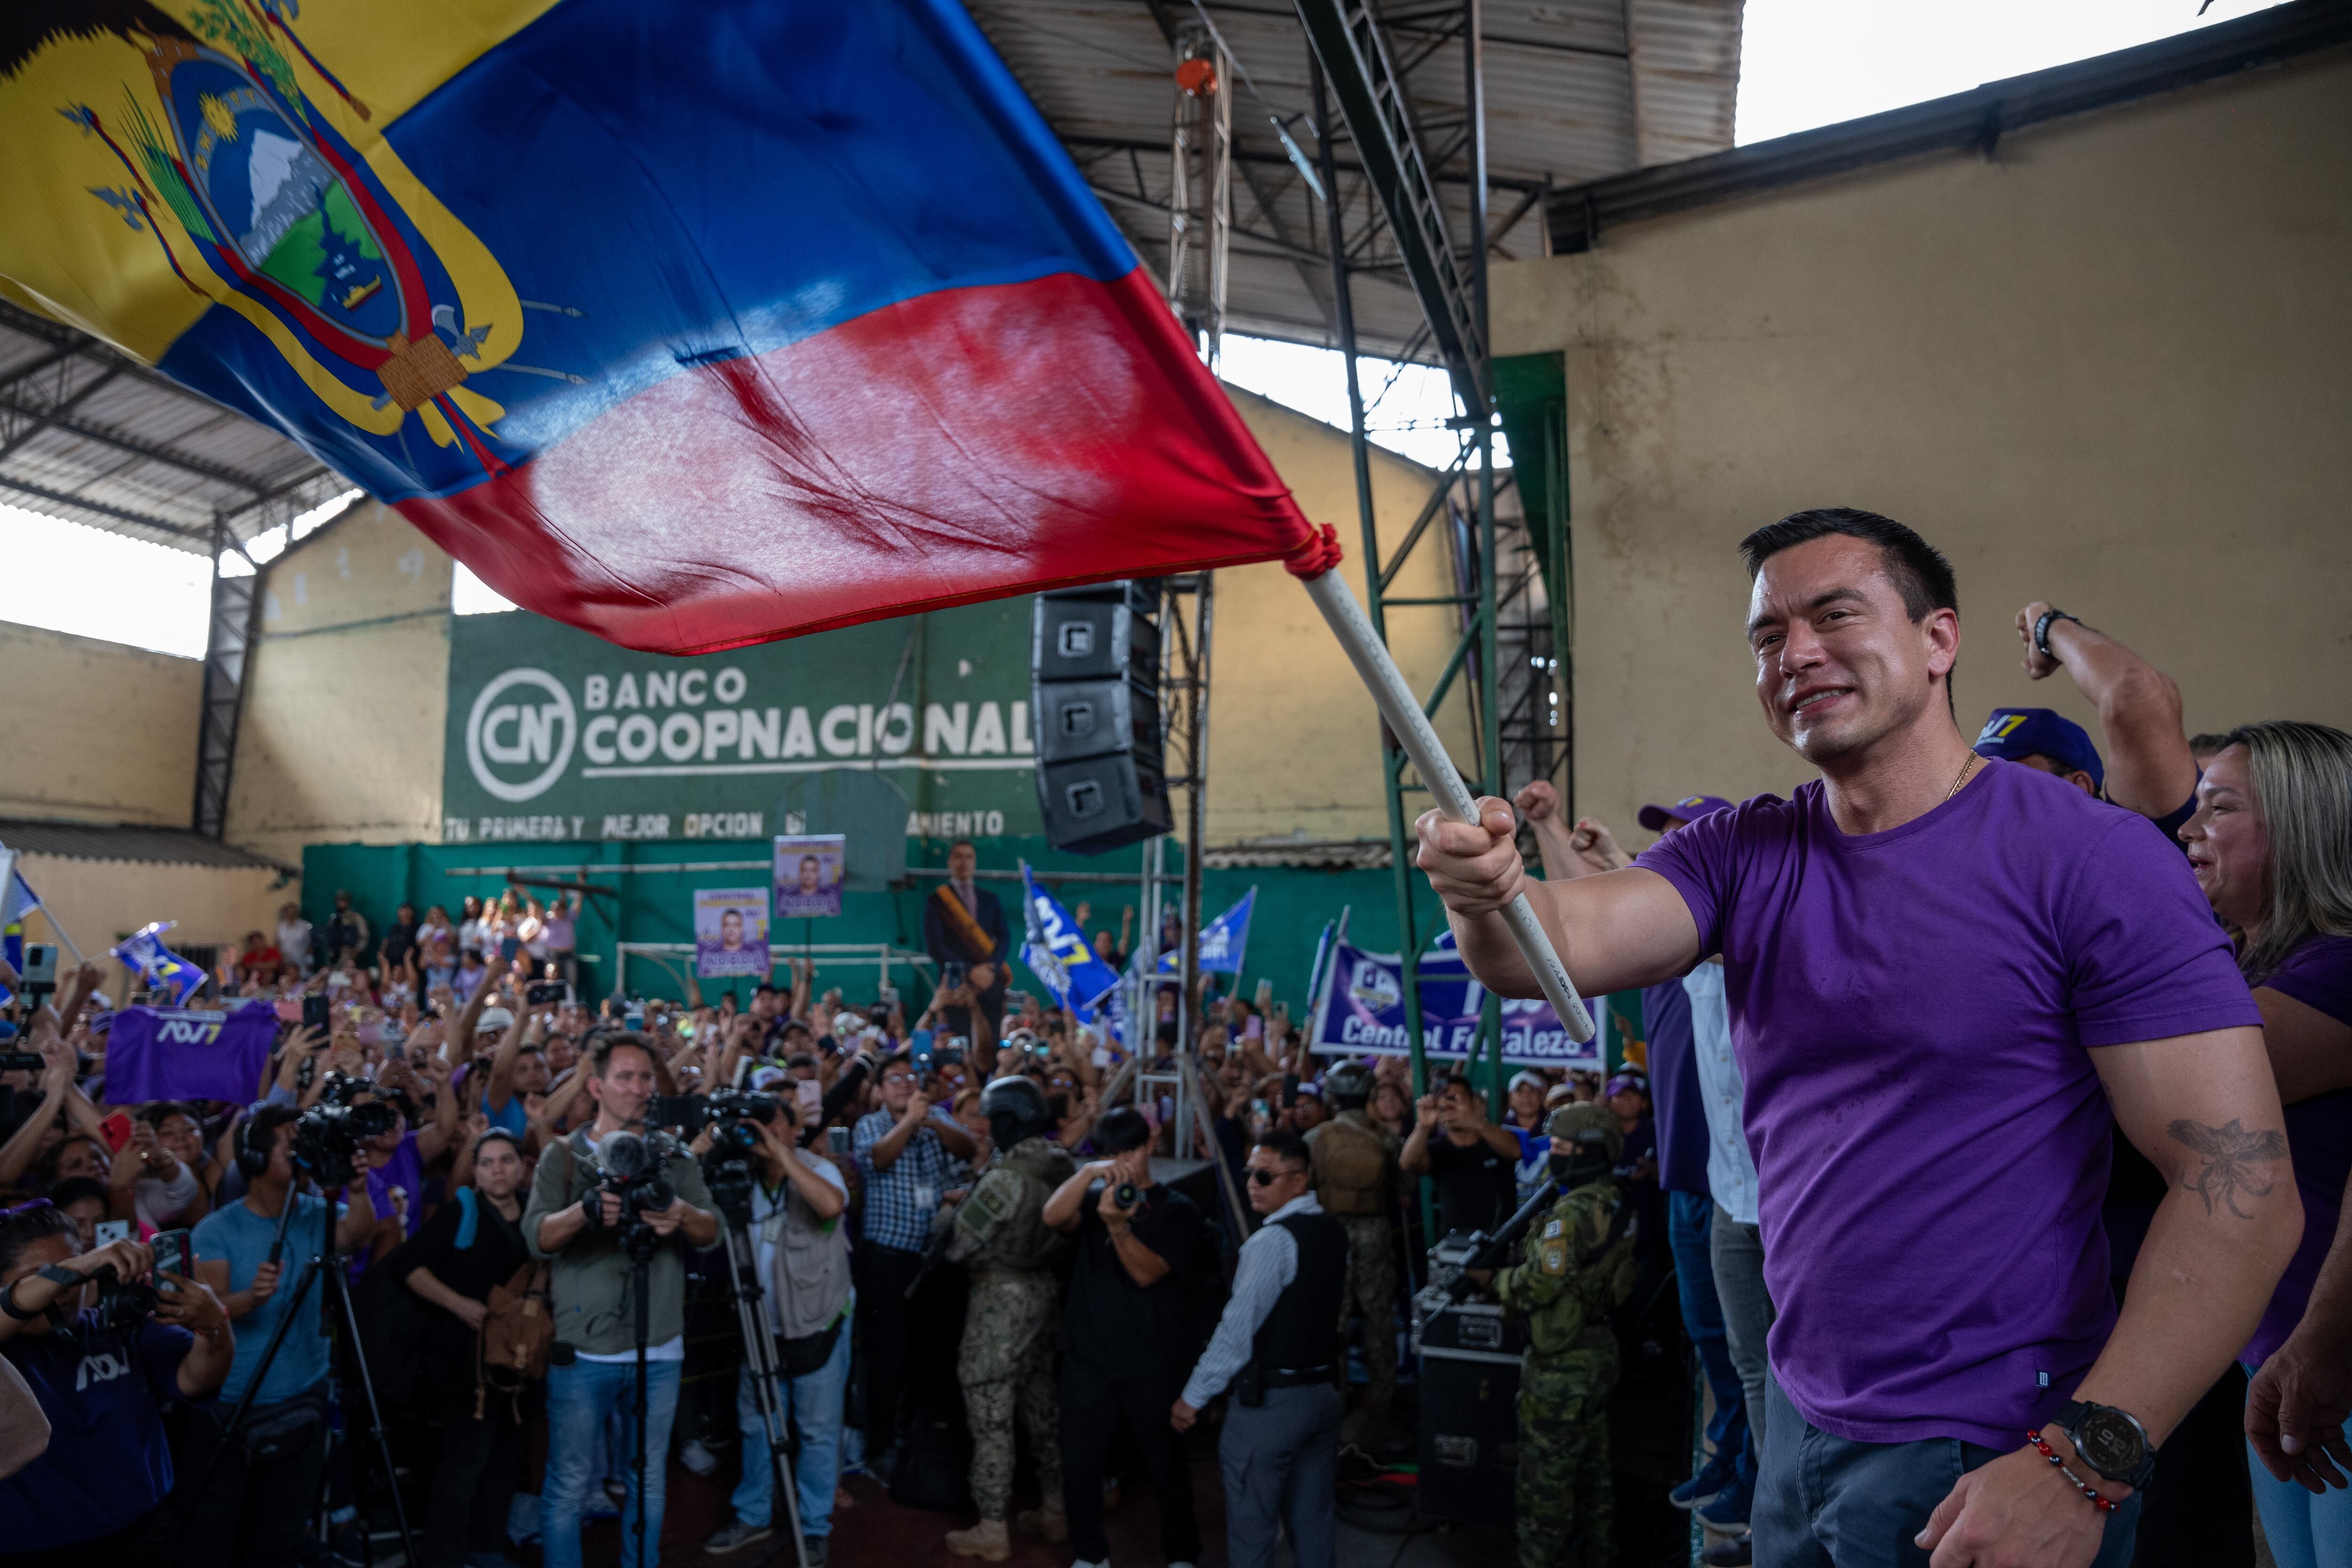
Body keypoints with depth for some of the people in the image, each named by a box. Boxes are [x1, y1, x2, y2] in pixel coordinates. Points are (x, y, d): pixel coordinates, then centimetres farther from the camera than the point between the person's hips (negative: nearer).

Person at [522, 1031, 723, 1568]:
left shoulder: (675, 1158, 7)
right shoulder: (563, 1155, 1)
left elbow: (712, 1232, -4)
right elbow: (537, 1237, -12)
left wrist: (683, 1215, -26)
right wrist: (585, 1209, -31)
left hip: (659, 1350, 3)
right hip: (583, 1349, -2)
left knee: (649, 1482, 14)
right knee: (568, 1485, 5)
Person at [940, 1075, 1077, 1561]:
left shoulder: (1005, 1176, -22)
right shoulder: (1065, 1166, 1)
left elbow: (959, 1244, -17)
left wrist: (954, 1210, 5)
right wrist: (971, 1201, 13)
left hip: (1002, 1295, -8)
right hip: (1046, 1288, 8)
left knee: (991, 1415, 2)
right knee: (1043, 1402, 19)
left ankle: (992, 1531, 9)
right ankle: (1055, 1509, 29)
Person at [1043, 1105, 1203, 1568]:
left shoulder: (1177, 1209, -3)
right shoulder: (1094, 1196, 6)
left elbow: (1146, 1271, -16)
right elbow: (1053, 1216, -16)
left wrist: (1117, 1225, -33)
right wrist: (1088, 1173, -32)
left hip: (1153, 1364, -2)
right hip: (1088, 1359, 2)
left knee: (1168, 1465, 11)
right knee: (1079, 1467, 9)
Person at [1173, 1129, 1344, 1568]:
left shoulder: (1272, 1241, -20)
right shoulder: (1334, 1232, 5)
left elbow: (1236, 1330, -21)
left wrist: (1193, 1397, -14)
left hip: (1270, 1401, -8)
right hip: (1324, 1391, 8)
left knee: (1251, 1531, 5)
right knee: (1313, 1524, 16)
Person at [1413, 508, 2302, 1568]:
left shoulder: (2090, 859, -14)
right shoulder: (1744, 855, 1)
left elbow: (2244, 1191, -16)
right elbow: (1560, 944, -16)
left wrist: (2085, 1463, -21)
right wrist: (1490, 895, -38)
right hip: (1801, 1422, 6)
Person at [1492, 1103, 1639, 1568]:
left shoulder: (1573, 1213, -26)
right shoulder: (1619, 1203, 3)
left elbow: (1539, 1287, -28)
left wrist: (1494, 1279, -11)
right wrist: (1521, 1245, 3)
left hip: (1562, 1363, -9)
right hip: (1600, 1350, 9)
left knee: (1547, 1470, 4)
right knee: (1593, 1461, 22)